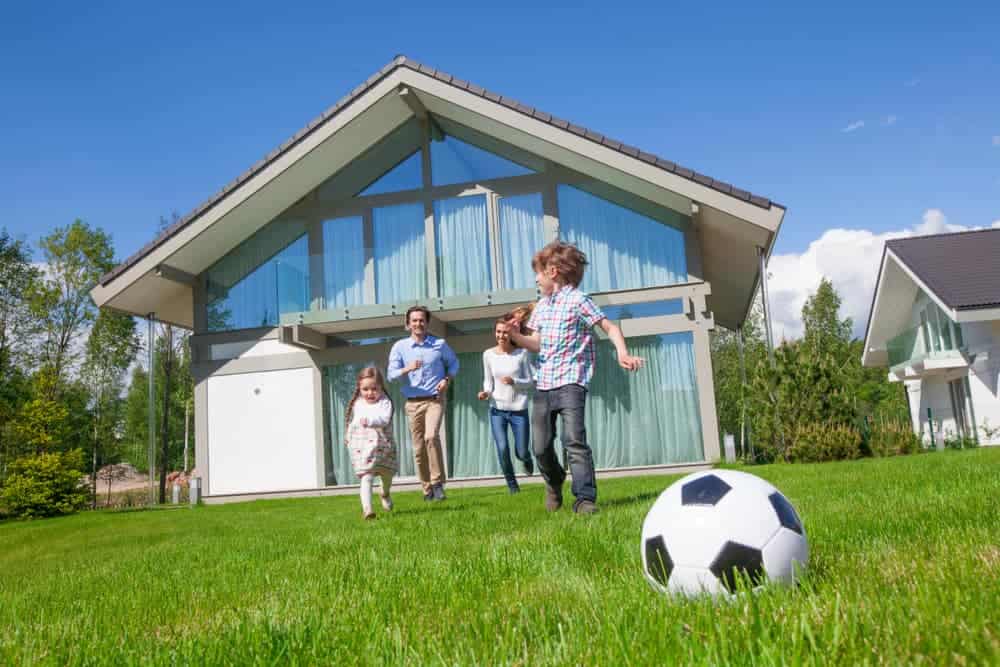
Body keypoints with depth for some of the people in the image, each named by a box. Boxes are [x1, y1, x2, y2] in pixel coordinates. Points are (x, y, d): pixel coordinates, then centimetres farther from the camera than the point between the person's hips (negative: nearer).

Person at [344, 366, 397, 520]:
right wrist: (349, 440, 20)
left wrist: (370, 421, -43)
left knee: (387, 475, 20)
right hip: (362, 449, 0)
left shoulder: (385, 402, -9)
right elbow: (352, 423, 20)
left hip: (383, 447, 0)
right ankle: (366, 509, -22)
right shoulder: (357, 404, 5)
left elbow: (384, 419, -27)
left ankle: (385, 494, 52)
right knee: (366, 478, -14)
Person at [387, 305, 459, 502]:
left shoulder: (439, 344, 4)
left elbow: (453, 362, 19)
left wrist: (447, 379, 1)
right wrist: (408, 369, -21)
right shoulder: (399, 347, 3)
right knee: (418, 448, 4)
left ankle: (438, 482, -15)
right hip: (413, 403, 2)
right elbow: (391, 375, -3)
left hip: (435, 400, -2)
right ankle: (427, 488, 18)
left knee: (431, 436, -25)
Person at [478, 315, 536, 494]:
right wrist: (486, 392, -11)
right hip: (497, 410, 1)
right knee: (502, 449, -11)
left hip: (519, 410, -1)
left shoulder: (522, 353, -5)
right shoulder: (488, 354, 1)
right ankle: (512, 485, 13)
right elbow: (488, 381, 10)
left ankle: (526, 459, 42)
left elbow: (531, 382, -1)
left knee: (521, 453, 3)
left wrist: (514, 382, -19)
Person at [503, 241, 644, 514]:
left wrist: (623, 354, -24)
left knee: (574, 440, -17)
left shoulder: (578, 300, -6)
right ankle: (554, 484, 34)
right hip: (543, 382, 7)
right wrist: (516, 336, -6)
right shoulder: (541, 306, 16)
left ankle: (585, 498, -14)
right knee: (541, 446, 8)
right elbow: (536, 344, 14)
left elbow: (610, 327, -7)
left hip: (570, 381, -7)